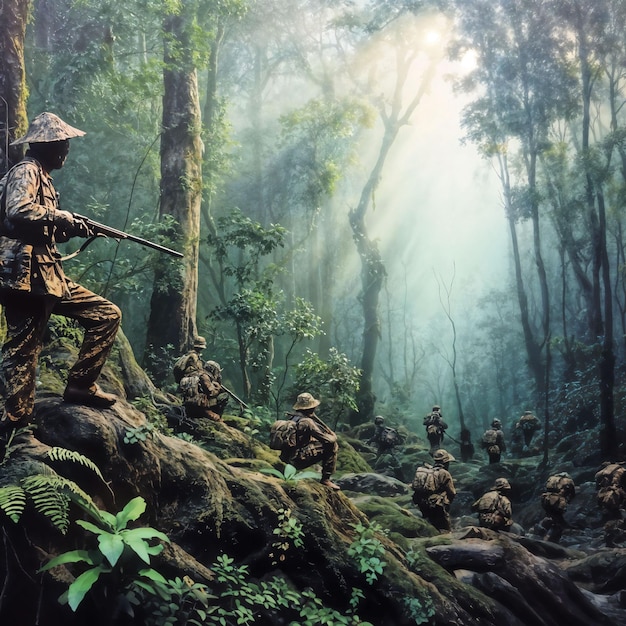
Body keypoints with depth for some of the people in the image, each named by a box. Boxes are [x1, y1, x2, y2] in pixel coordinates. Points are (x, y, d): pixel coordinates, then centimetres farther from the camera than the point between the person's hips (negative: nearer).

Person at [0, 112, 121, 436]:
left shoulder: (41, 175, 23)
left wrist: (71, 228, 9)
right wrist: (59, 216, -14)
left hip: (48, 276, 10)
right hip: (26, 275, -10)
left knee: (108, 314, 8)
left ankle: (81, 385, 9)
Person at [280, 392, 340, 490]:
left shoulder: (292, 418, 9)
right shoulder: (306, 421, -19)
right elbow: (328, 440, -17)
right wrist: (334, 437, 5)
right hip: (298, 460, -9)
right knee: (332, 445, -5)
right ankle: (326, 479, 0)